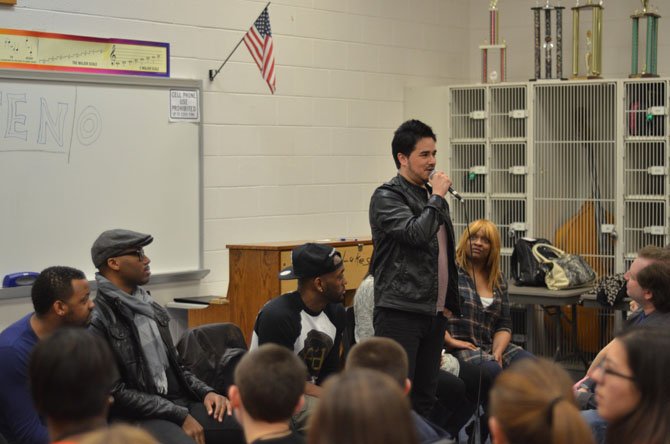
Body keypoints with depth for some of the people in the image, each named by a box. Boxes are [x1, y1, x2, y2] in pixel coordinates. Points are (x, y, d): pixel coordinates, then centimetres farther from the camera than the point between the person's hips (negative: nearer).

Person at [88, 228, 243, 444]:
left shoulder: (148, 305, 14)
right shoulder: (97, 320, -10)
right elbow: (116, 392, -13)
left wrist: (205, 392, 2)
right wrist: (180, 416, -14)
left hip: (181, 402, 7)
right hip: (136, 417, -7)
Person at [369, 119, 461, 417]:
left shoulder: (433, 196, 18)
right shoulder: (387, 197, -7)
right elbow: (417, 234, -23)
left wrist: (449, 303, 20)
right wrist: (437, 197, -9)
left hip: (435, 313, 8)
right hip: (401, 312, -8)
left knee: (426, 397, 11)